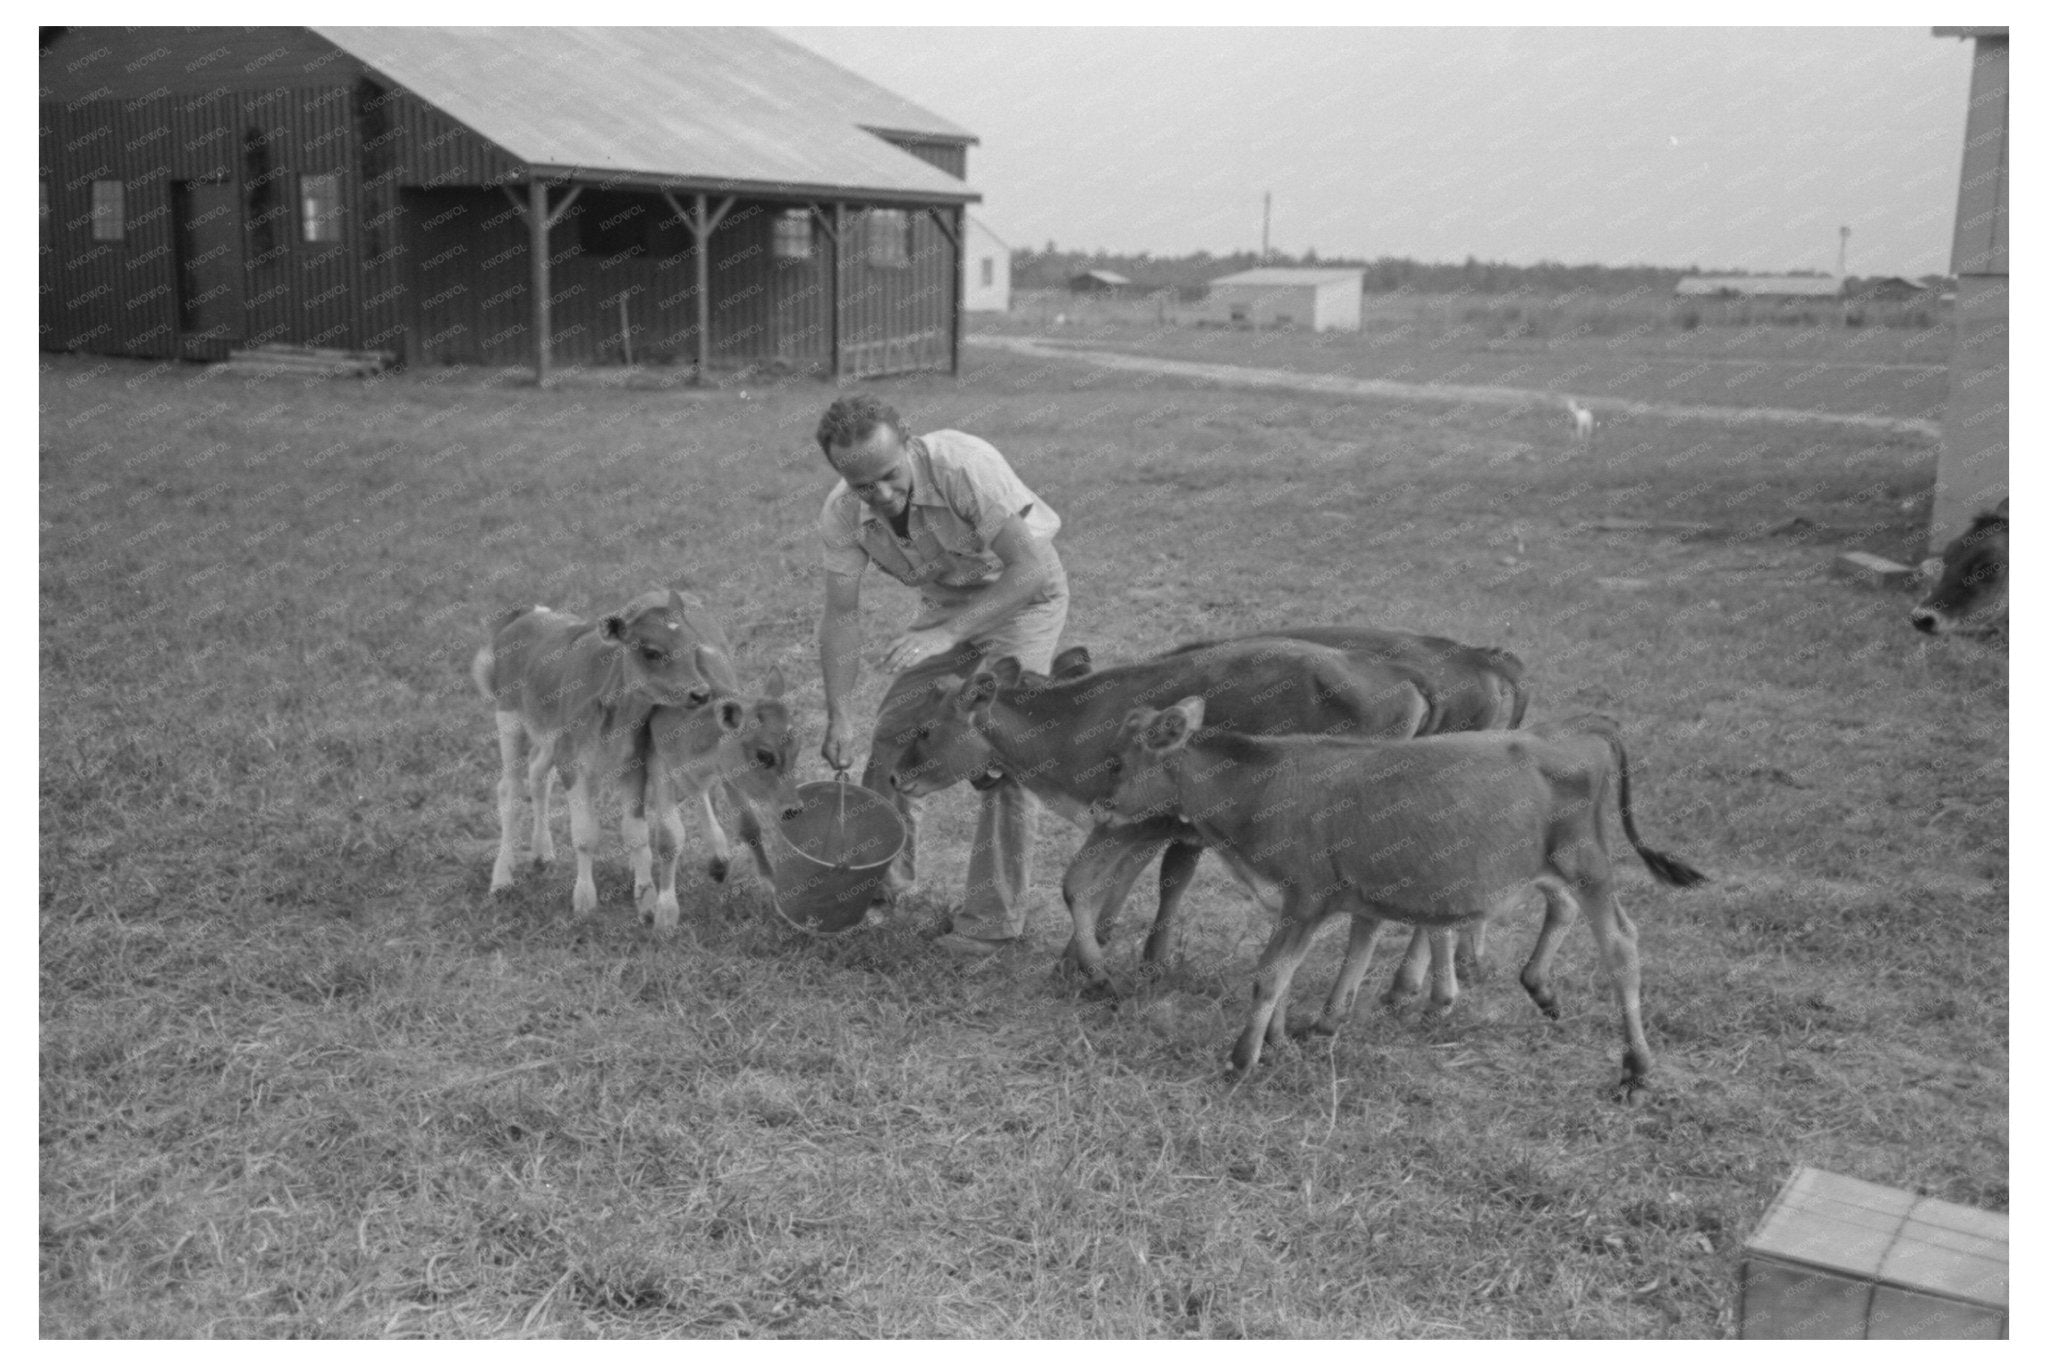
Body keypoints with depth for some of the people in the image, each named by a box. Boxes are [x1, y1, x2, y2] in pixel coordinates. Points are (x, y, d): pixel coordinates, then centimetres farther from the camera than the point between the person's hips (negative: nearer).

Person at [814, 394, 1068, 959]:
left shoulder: (965, 465, -37)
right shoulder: (842, 513, -20)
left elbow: (1029, 568, -37)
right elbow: (841, 615, -12)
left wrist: (947, 634, -44)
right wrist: (837, 715, -17)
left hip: (1024, 593, -5)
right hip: (947, 600, 5)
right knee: (895, 728, 4)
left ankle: (993, 917, -6)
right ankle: (883, 878, 24)